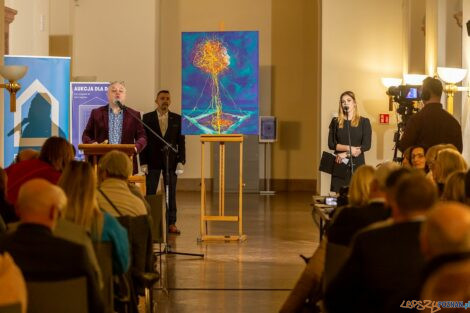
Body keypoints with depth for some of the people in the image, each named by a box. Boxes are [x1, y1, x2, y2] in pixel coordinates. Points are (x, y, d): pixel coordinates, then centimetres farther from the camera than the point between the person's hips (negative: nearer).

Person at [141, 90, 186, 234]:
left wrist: (181, 161, -3)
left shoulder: (177, 119, 7)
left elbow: (181, 141, 6)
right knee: (150, 193, -1)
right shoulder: (147, 118, 3)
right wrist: (143, 162, -5)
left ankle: (171, 223, 7)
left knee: (171, 193, 3)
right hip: (153, 161, -1)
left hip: (171, 160, 1)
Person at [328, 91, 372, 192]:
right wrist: (348, 148, -13)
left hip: (357, 164, -1)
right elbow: (331, 144, 2)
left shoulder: (364, 122, 4)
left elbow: (366, 146, -4)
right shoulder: (336, 122, 9)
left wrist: (345, 154, -11)